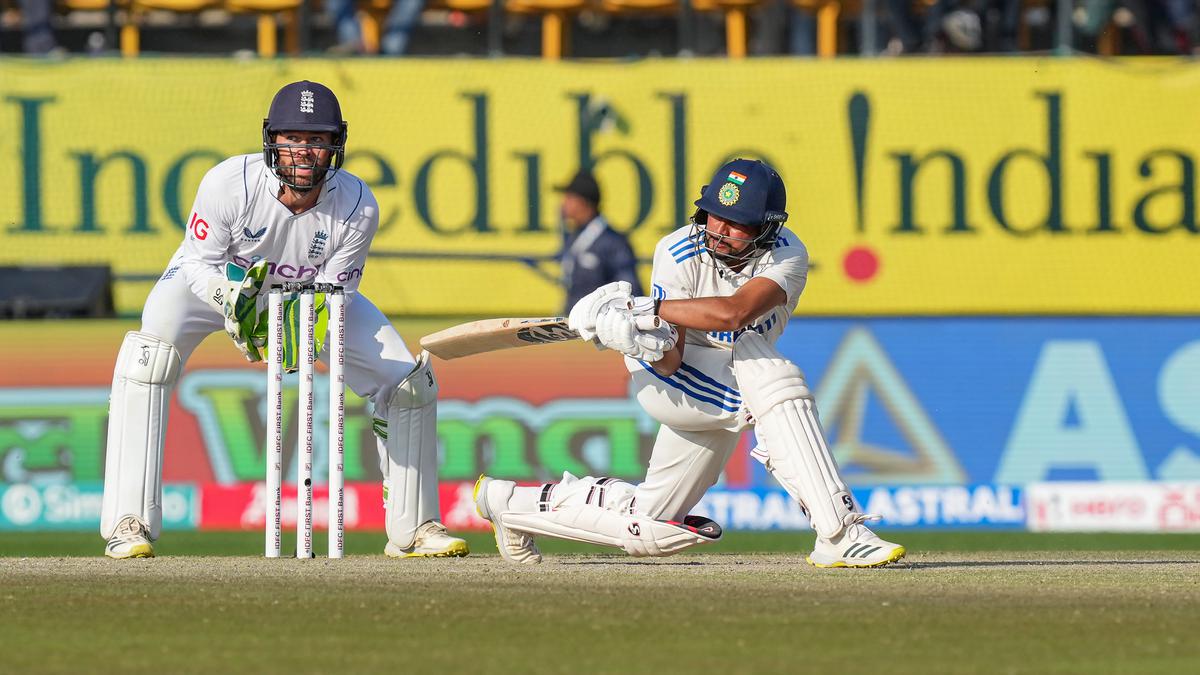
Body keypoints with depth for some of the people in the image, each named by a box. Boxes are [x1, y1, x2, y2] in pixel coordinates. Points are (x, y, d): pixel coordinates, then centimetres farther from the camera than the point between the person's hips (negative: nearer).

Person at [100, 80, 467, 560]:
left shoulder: (357, 206, -27)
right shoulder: (229, 183, -34)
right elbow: (201, 263, -22)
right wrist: (229, 301, -42)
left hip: (312, 292, 3)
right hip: (216, 281, -3)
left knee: (409, 379, -7)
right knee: (149, 354, -32)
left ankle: (412, 528, 12)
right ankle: (129, 524, -29)